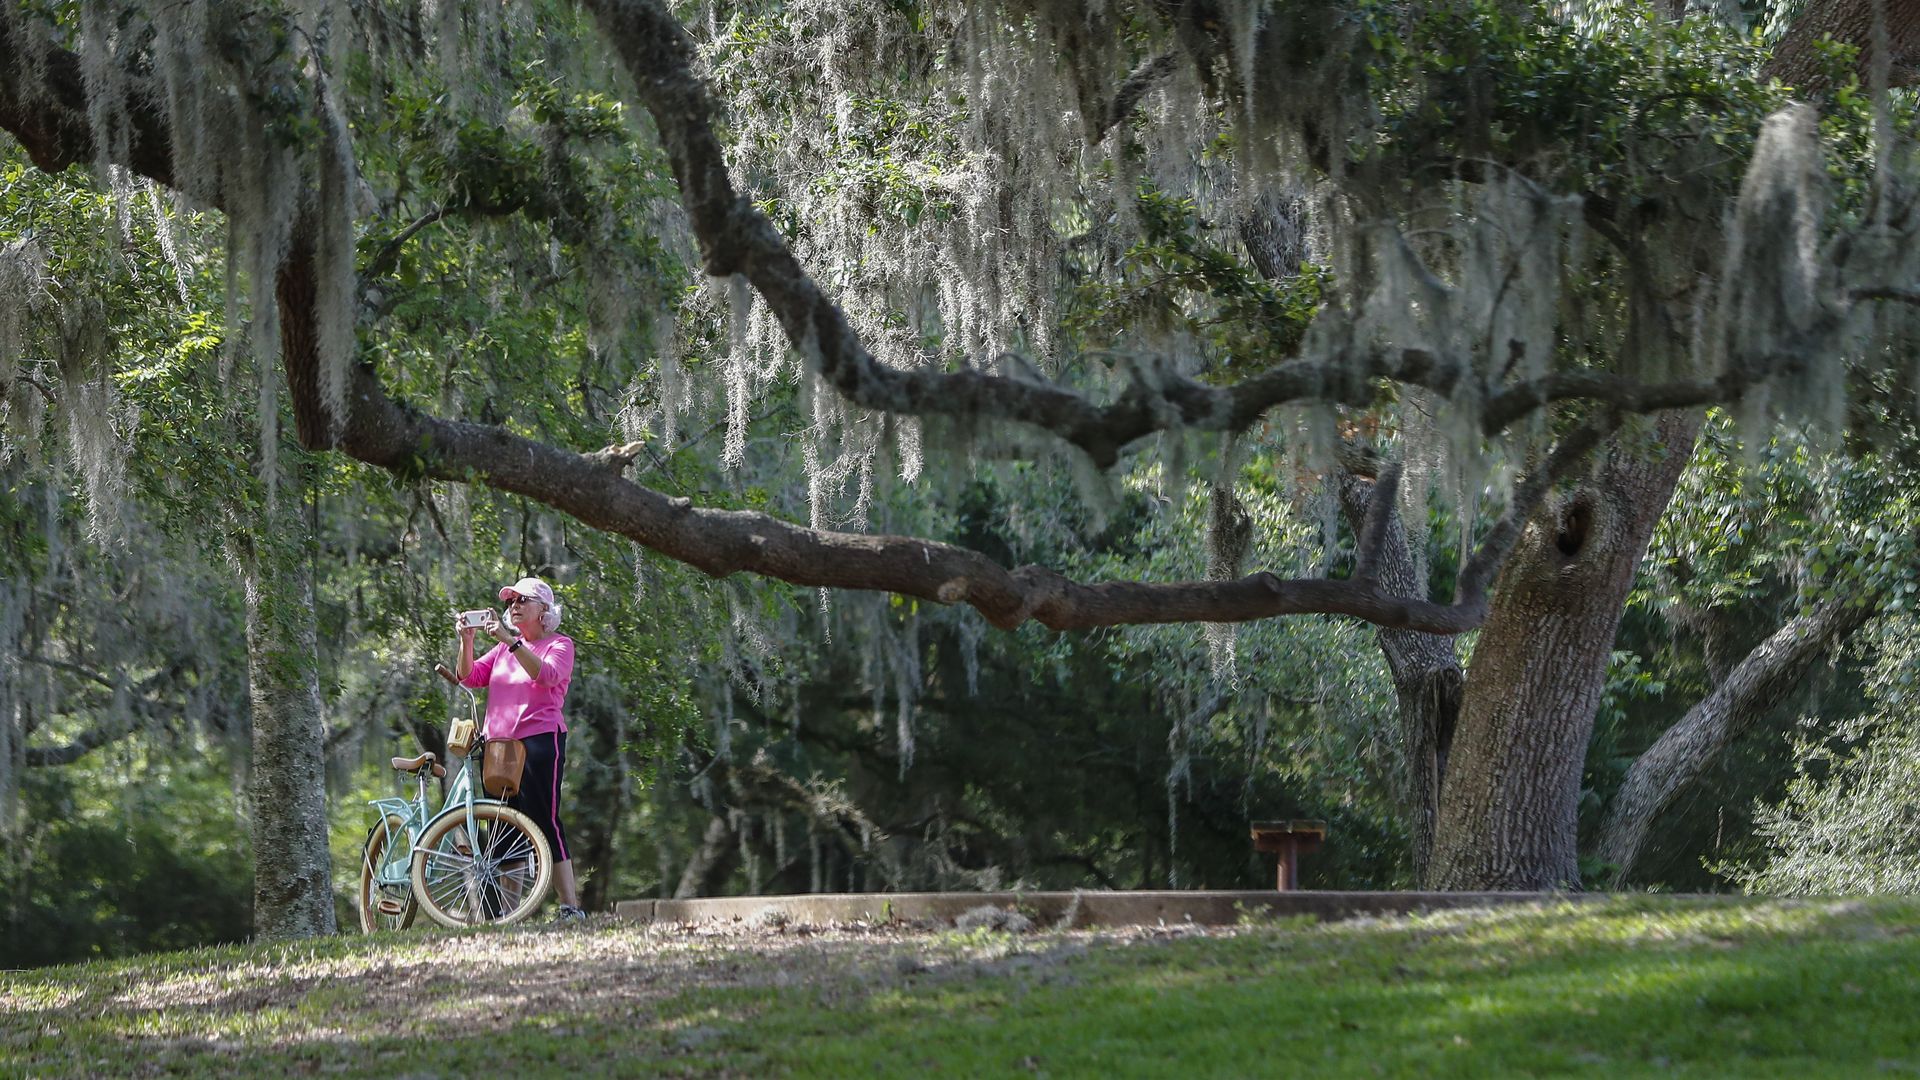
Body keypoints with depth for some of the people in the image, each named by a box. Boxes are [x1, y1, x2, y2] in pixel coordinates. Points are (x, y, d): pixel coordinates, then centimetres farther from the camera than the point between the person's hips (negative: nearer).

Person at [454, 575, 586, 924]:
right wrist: (466, 642, -6)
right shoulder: (504, 648, 21)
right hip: (498, 744, 6)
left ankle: (571, 906, -17)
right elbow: (470, 677, 11)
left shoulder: (559, 645, 3)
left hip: (539, 739, -6)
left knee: (543, 819, -15)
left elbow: (546, 675, -17)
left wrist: (511, 642, -26)